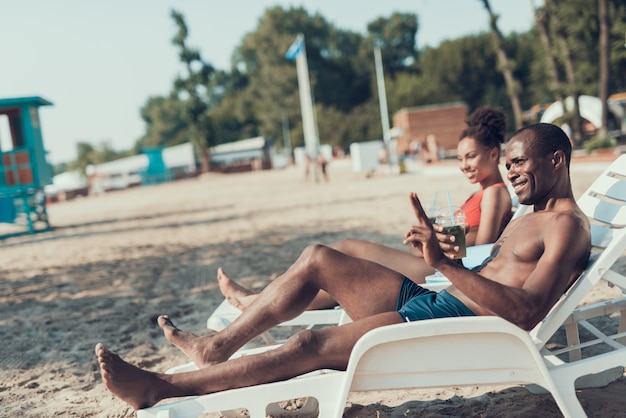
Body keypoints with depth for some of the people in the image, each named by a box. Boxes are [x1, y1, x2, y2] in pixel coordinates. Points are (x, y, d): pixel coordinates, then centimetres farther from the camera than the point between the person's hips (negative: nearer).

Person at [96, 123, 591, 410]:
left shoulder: (569, 226, -8)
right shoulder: (528, 217, 23)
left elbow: (526, 311, -23)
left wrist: (445, 263, -30)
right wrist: (437, 241, 8)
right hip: (434, 302, 10)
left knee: (314, 344, -20)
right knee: (319, 258, 2)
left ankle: (158, 388, -13)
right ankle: (219, 344, 8)